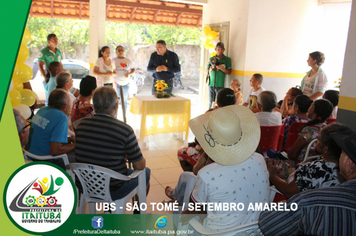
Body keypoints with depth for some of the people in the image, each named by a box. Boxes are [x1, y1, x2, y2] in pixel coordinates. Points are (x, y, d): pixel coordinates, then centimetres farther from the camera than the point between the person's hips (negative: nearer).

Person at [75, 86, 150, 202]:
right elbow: (140, 166, -13)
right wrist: (127, 156, 9)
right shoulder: (124, 130, -22)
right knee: (146, 172, 20)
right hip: (112, 191, -5)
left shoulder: (82, 125, -5)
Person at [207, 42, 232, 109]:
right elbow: (208, 72, 11)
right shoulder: (211, 59, 11)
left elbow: (229, 72, -1)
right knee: (211, 102, 7)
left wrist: (220, 67, -13)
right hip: (211, 84, 3)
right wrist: (212, 67, -8)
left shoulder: (227, 59, 3)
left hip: (220, 85, -3)